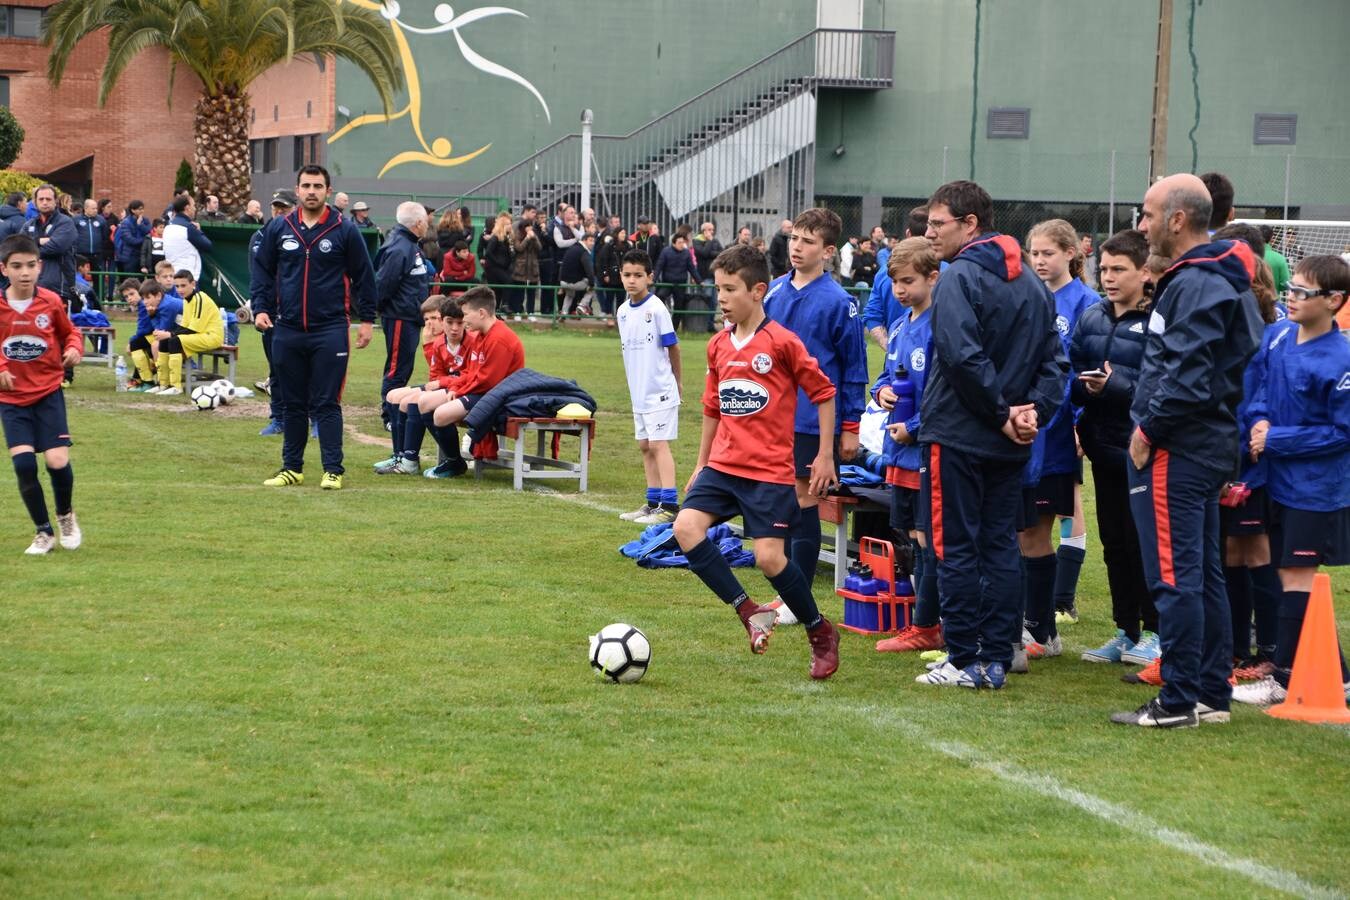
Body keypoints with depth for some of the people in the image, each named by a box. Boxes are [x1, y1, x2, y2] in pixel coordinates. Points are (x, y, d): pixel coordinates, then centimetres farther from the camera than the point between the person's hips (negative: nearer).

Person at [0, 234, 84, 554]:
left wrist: (74, 348, -9)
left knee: (58, 462, -11)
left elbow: (70, 332, 12)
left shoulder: (51, 302, -4)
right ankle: (43, 531, 9)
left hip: (48, 392, 0)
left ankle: (65, 515, 21)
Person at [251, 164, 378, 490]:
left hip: (331, 331, -3)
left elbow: (364, 276, 4)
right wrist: (261, 308, 0)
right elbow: (262, 270, 12)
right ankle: (292, 467, 17)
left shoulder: (344, 230, -1)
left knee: (327, 403, -4)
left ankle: (333, 470, -1)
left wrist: (367, 319, 2)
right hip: (288, 331, 3)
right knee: (292, 404, 10)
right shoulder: (278, 229, 6)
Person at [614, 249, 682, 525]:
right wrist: (637, 382, 13)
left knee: (658, 444, -10)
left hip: (660, 390, -8)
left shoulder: (656, 309, -14)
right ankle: (653, 502, 20)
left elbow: (672, 347, -7)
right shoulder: (623, 311, 7)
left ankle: (670, 505, -11)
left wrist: (675, 381, 4)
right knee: (645, 446, 12)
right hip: (639, 390, 8)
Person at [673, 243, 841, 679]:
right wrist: (701, 464, 23)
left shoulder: (783, 343, -11)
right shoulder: (718, 345, 8)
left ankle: (821, 633, 12)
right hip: (723, 464, 6)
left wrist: (825, 455, -3)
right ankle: (749, 612, -3)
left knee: (769, 557, -11)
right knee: (686, 528, -15)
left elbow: (824, 393, -3)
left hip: (770, 470, -6)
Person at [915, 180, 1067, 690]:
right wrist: (1032, 410, -1)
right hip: (1009, 442, 7)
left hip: (958, 434, -7)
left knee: (955, 548, 0)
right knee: (1000, 546, 10)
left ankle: (965, 662, 2)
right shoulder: (1031, 283, 11)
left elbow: (963, 357, -23)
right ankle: (997, 660, 12)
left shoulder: (959, 279, -13)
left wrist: (1001, 414, -14)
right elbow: (1055, 360, 9)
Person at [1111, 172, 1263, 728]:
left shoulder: (1194, 286, -17)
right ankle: (1213, 694, 20)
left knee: (1174, 576, -6)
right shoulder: (1223, 280, 14)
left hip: (1175, 452, -10)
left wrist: (1148, 430, -13)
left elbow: (1188, 379, -24)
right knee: (1203, 573, 14)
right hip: (1210, 447, 10)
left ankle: (1179, 701, -3)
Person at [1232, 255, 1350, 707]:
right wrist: (1259, 420, -7)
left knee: (1296, 578, -1)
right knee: (1293, 576, 13)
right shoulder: (1276, 336, 1)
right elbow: (1259, 386, 14)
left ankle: (1284, 678, 8)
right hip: (1281, 480, 7)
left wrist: (1276, 439, -15)